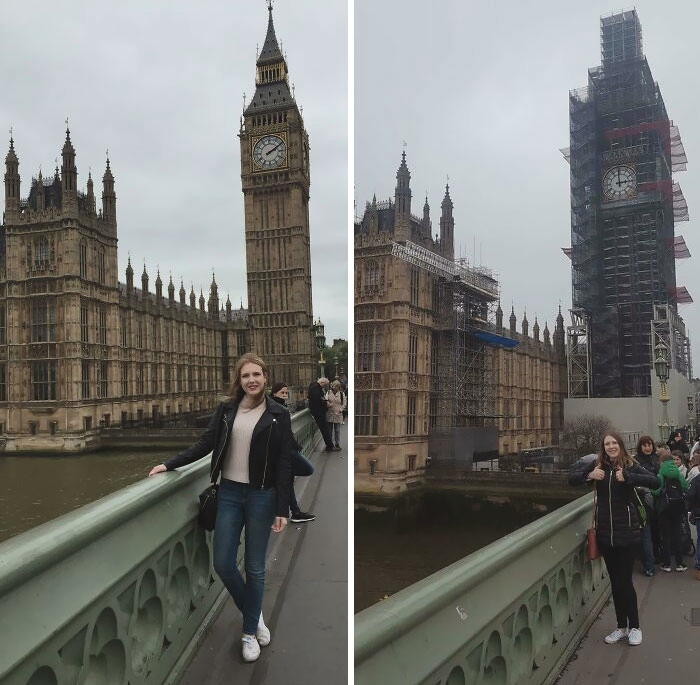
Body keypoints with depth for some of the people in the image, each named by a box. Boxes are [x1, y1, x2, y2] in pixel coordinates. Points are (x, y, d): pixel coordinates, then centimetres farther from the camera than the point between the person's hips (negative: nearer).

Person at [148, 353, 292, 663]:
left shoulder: (278, 415, -5)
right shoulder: (226, 409, 3)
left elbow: (283, 465, -6)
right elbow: (204, 444, 4)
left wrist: (282, 510, -9)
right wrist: (169, 464, -5)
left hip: (261, 496, -3)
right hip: (229, 493, 3)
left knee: (255, 567, 8)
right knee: (223, 564, 4)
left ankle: (250, 632, 28)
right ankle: (255, 615, 31)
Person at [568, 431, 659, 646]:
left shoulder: (631, 465, -7)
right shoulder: (596, 465, 1)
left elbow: (655, 481, -21)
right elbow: (572, 479, 2)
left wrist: (627, 477, -30)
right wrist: (589, 475, -17)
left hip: (626, 531, -3)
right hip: (605, 531, 3)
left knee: (625, 580, 1)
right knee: (615, 581, 13)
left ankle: (634, 627, 21)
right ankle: (621, 626, 27)